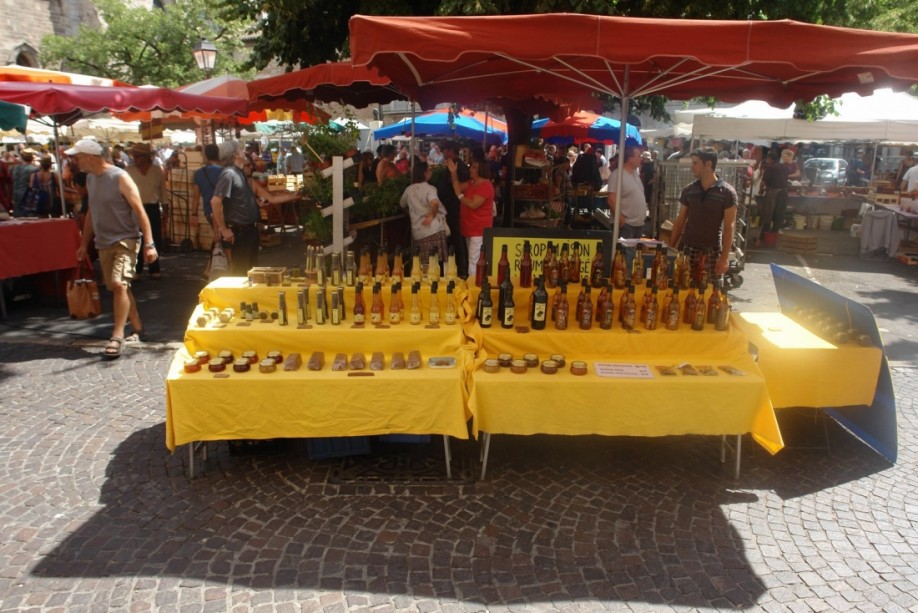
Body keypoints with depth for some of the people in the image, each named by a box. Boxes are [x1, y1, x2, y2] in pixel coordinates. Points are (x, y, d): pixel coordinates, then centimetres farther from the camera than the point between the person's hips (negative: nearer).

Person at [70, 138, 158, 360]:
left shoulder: (120, 177, -12)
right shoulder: (90, 178, 10)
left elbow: (139, 210, -14)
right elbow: (91, 212, 19)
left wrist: (149, 244, -20)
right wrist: (84, 244, 20)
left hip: (125, 240, -8)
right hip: (103, 243, 8)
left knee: (119, 284, -19)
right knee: (117, 287, 10)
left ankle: (117, 337, -14)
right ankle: (138, 329, 23)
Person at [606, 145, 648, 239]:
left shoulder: (636, 173, 12)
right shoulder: (617, 175, -14)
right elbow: (612, 200, -20)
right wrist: (621, 219, -20)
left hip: (639, 223, 9)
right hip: (626, 224, -9)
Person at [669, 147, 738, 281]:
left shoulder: (727, 192, -5)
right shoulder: (688, 190, 5)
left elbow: (729, 227, -6)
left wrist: (725, 257, -11)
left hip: (712, 251, -3)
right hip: (688, 249, 3)